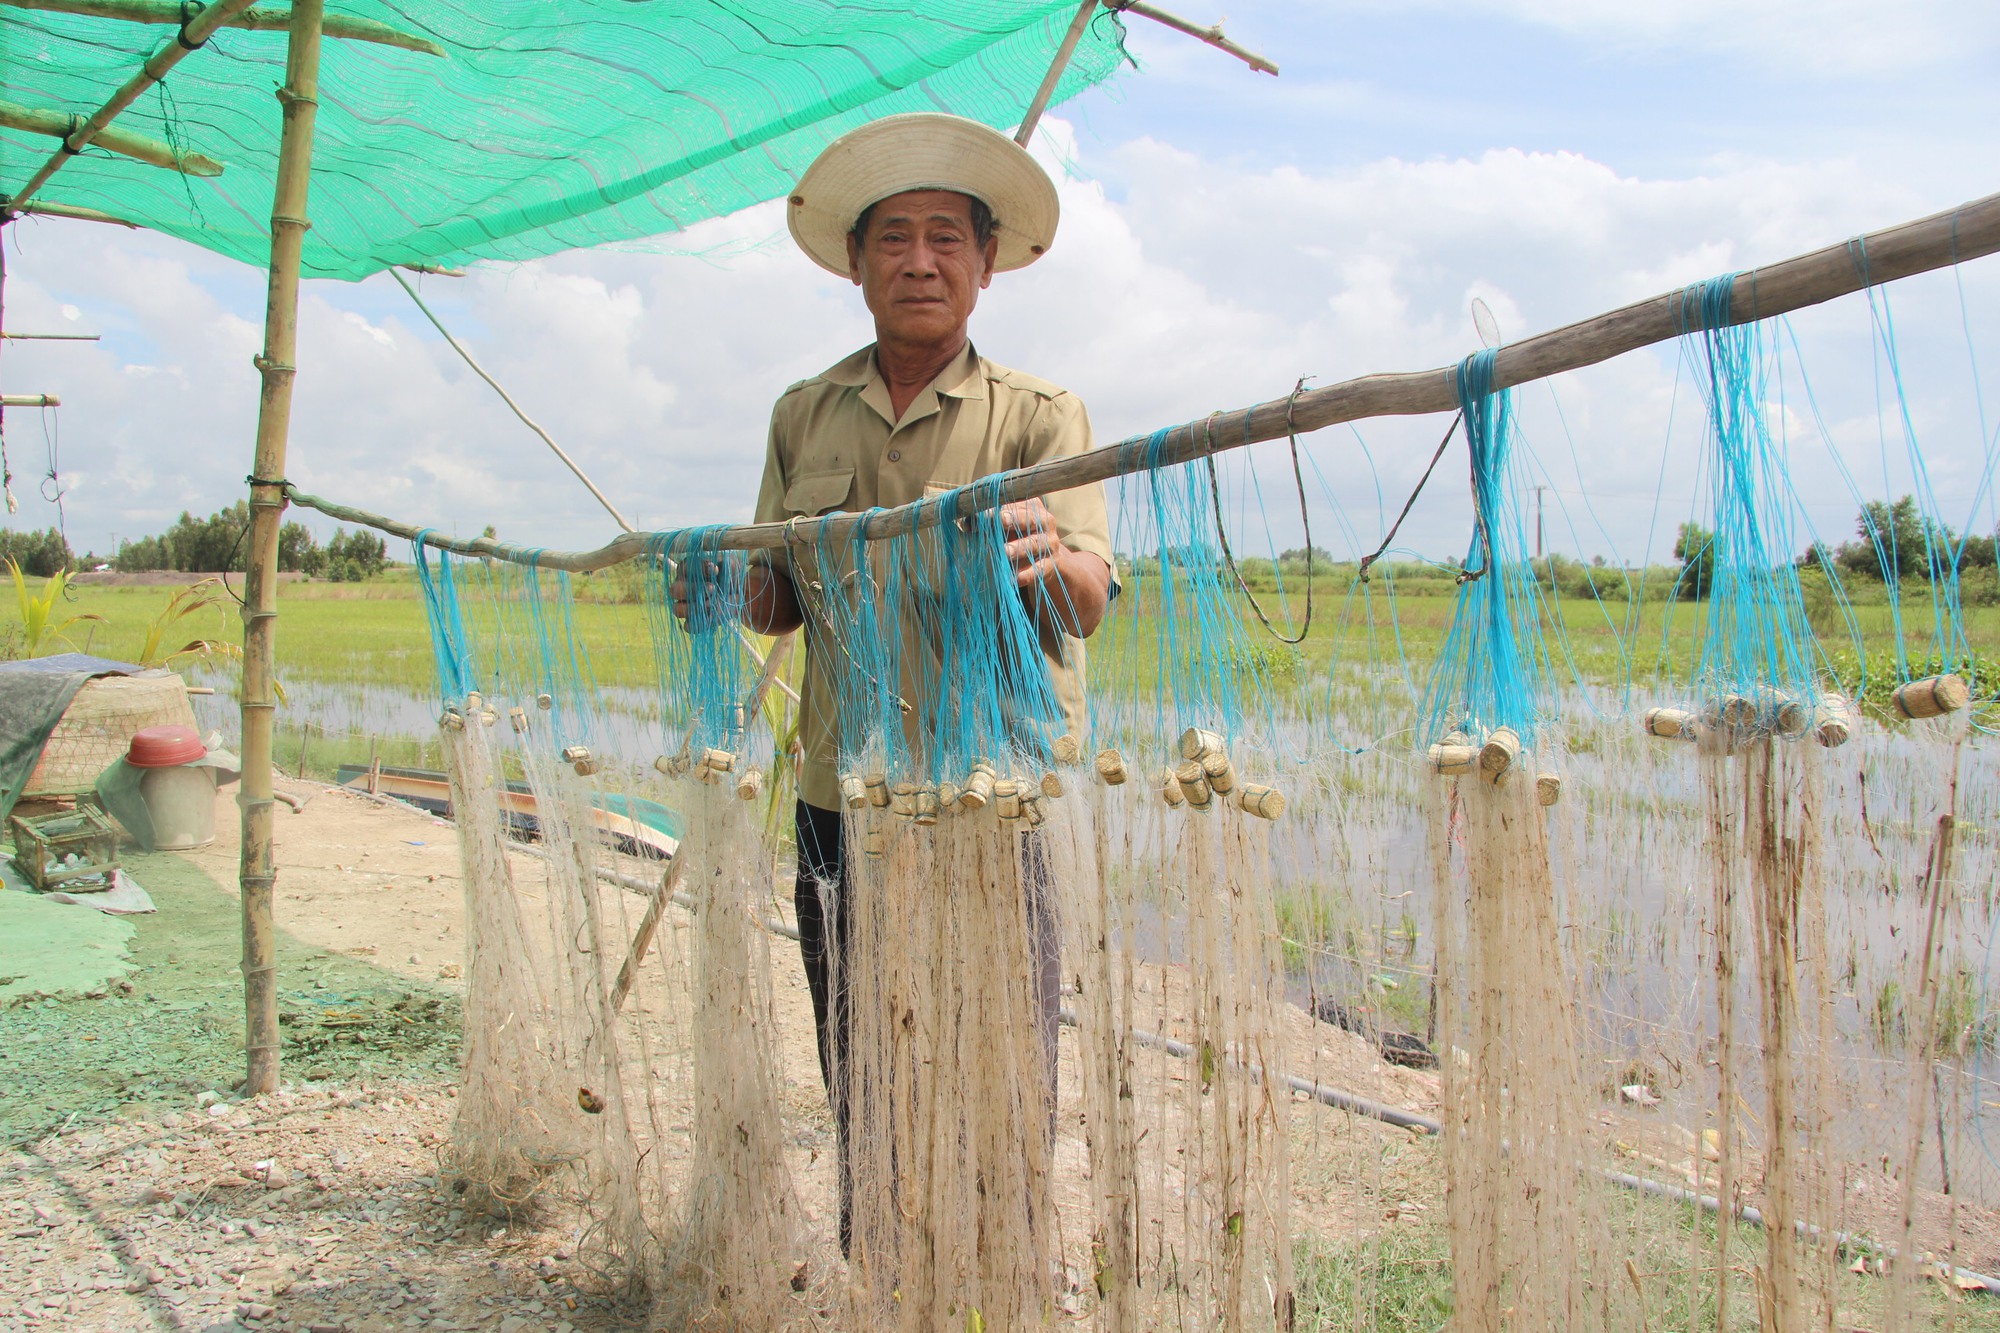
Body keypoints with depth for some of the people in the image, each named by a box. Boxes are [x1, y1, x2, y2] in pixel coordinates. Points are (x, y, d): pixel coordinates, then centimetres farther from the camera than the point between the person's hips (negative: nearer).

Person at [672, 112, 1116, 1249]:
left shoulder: (1039, 415, 0)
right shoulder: (804, 417, 11)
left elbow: (1088, 602, -15)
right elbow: (777, 604, 15)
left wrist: (1042, 561, -39)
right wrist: (733, 585, -9)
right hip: (841, 800, 4)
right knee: (860, 1101, 15)